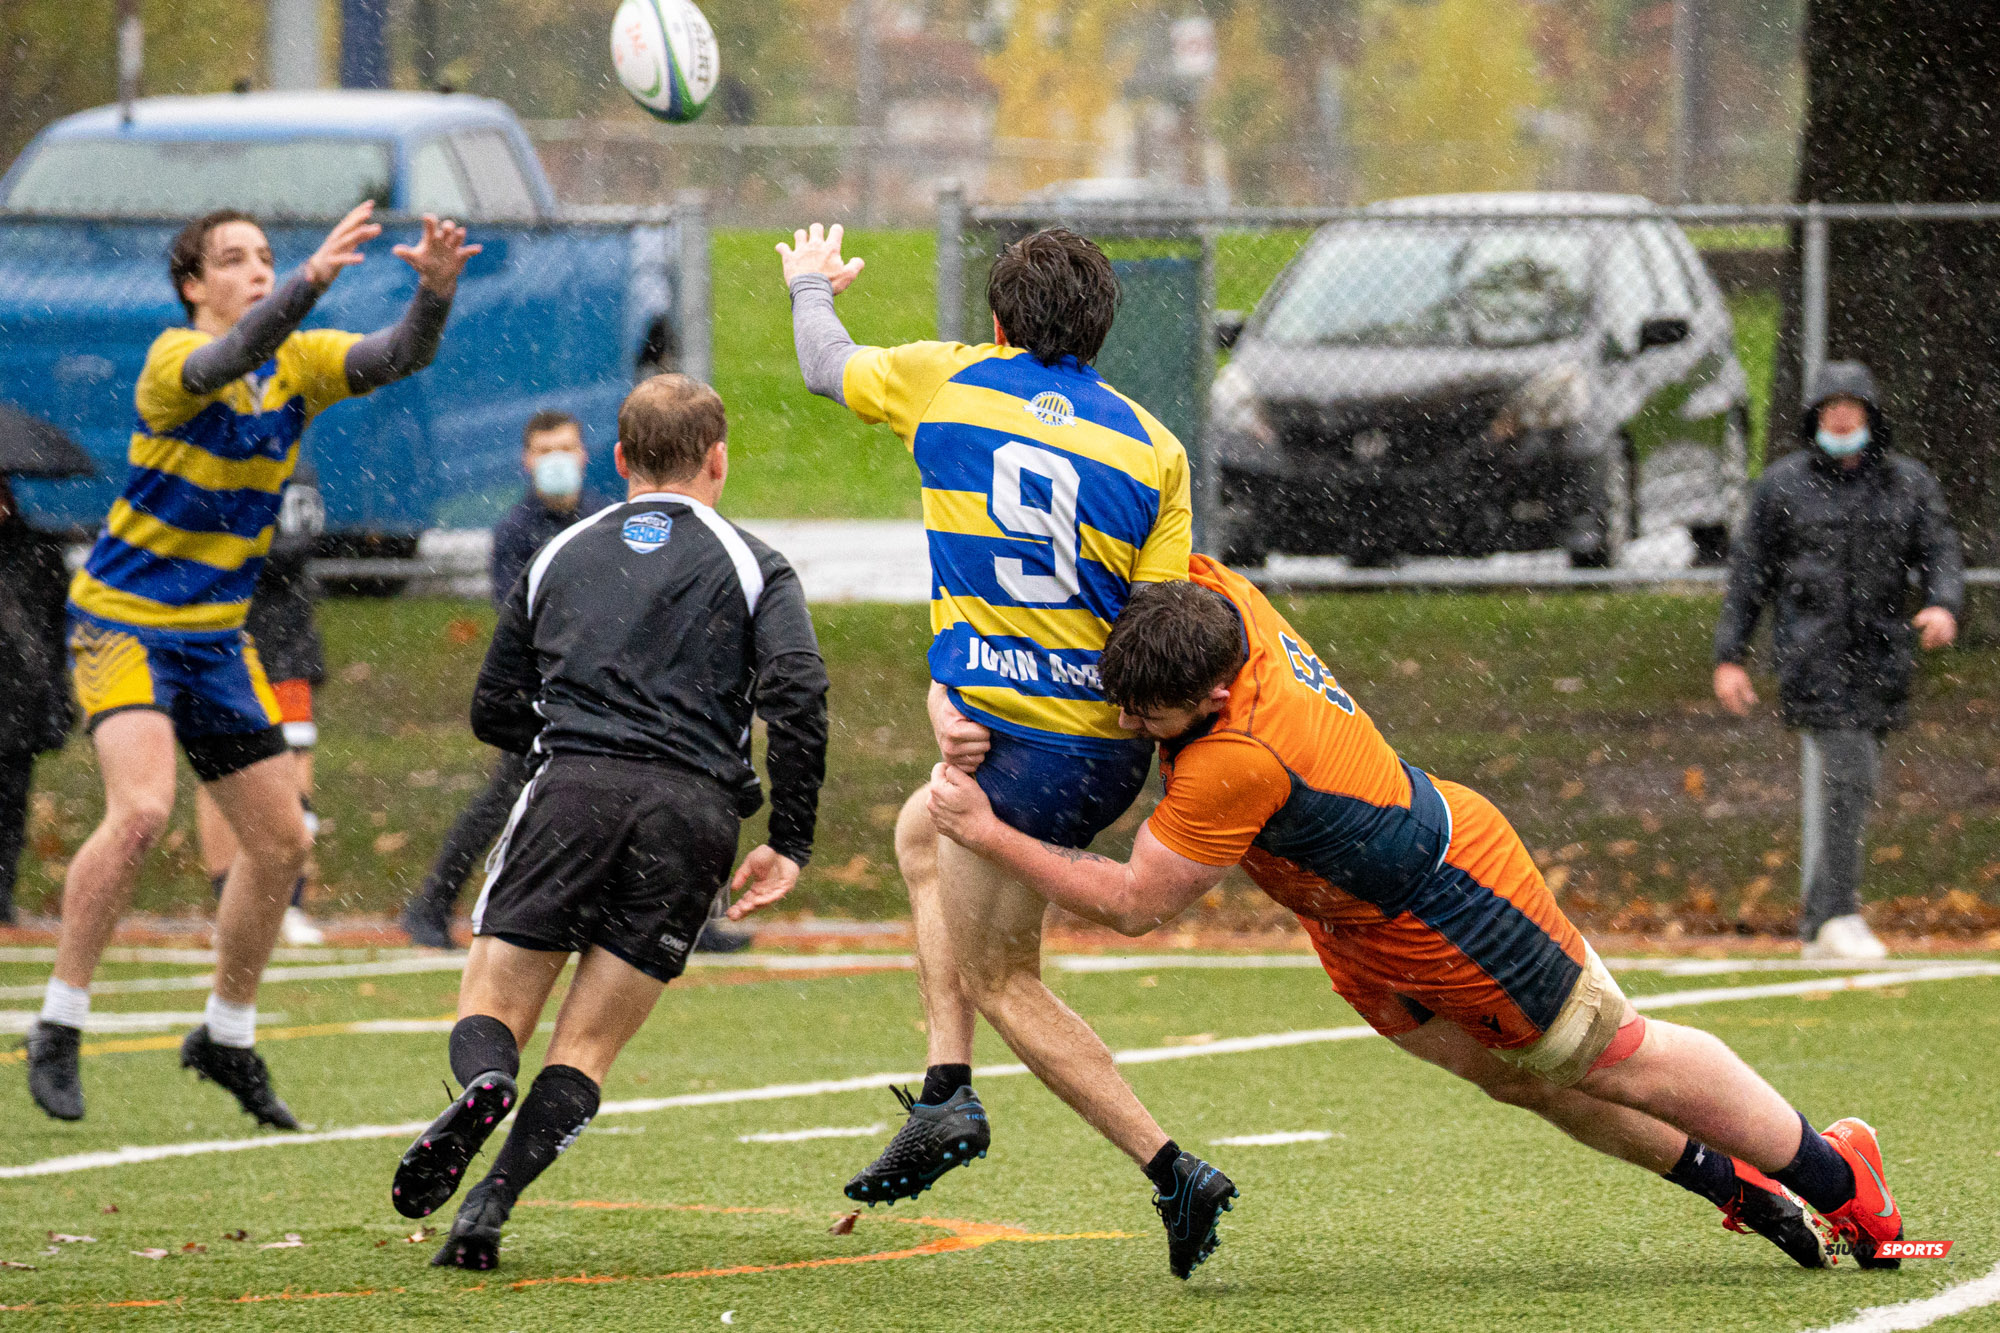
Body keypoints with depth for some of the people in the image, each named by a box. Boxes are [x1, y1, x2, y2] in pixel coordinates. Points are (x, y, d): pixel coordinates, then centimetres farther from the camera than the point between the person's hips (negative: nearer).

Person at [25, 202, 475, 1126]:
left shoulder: (296, 362, 2)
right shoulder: (176, 358, -16)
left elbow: (395, 358, -13)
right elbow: (227, 360, -39)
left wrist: (435, 291, -33)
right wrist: (313, 279, -54)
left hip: (216, 635, 7)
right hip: (123, 624, -7)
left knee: (281, 841, 7)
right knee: (141, 810, -26)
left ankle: (227, 1038, 25)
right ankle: (58, 1029, -15)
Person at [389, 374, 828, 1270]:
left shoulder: (562, 556, 22)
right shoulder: (752, 567, 14)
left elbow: (495, 714, 24)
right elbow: (798, 693, -3)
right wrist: (790, 844, 1)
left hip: (572, 790, 1)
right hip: (693, 807, -1)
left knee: (488, 1015, 6)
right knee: (585, 1050, 5)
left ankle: (482, 1089, -31)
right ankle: (488, 1205, -18)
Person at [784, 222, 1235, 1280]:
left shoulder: (946, 381, -2)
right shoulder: (1152, 448, 2)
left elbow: (826, 367, 19)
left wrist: (811, 285, 41)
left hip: (1012, 737, -5)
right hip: (1113, 744, 5)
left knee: (998, 977, 8)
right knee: (921, 835, 30)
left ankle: (1173, 1173, -3)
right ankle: (946, 1093, 21)